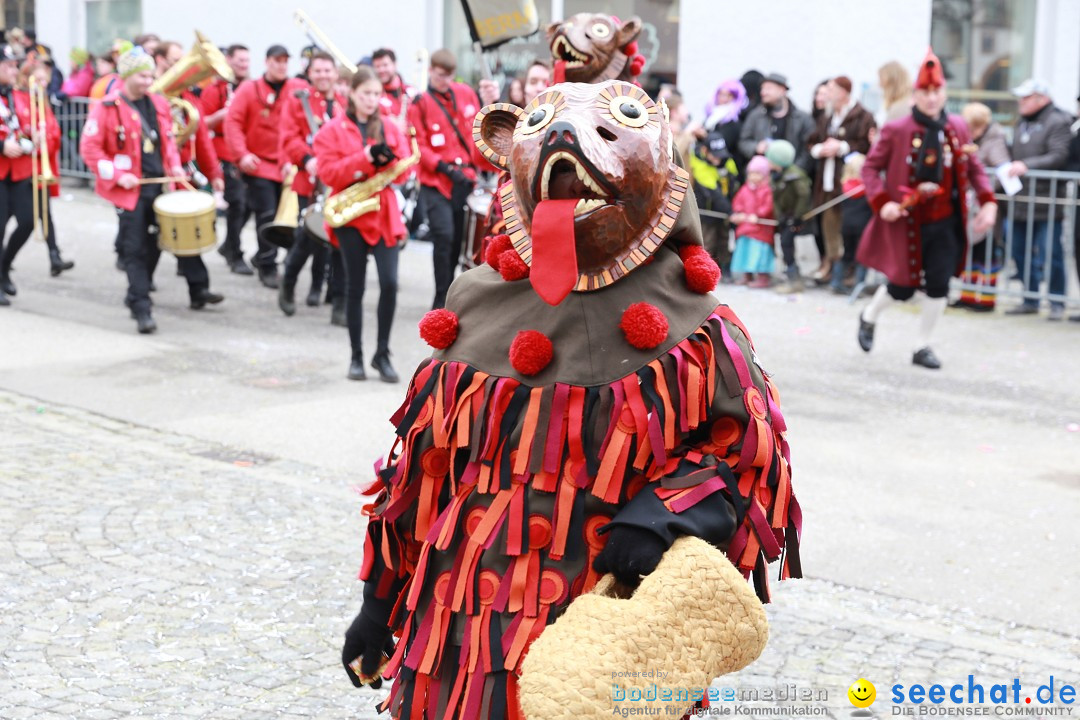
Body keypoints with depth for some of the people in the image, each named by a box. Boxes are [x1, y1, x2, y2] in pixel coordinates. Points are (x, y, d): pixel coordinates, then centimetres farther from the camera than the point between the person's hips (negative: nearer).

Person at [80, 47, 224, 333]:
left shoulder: (159, 104, 8)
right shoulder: (107, 108, -9)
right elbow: (90, 148, -9)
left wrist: (174, 165, 4)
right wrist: (117, 175, -16)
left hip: (160, 185, 5)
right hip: (130, 189, -5)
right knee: (135, 249, -3)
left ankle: (198, 290, 24)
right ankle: (141, 309, 0)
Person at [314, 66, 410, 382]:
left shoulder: (390, 128, 11)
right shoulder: (333, 130, 0)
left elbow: (405, 168, 6)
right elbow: (328, 172, -10)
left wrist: (387, 160, -15)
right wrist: (364, 158, -19)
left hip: (385, 214, 2)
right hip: (351, 215, -2)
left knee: (389, 283, -11)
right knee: (355, 287, 4)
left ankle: (382, 353, 2)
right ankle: (356, 356, 15)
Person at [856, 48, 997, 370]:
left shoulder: (957, 128, 1)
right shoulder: (896, 130, -10)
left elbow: (974, 168, 10)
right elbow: (870, 167, -6)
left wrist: (988, 202, -2)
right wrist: (881, 203, -19)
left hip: (946, 224, 3)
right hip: (907, 223, -3)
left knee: (939, 285, 0)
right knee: (903, 287, 5)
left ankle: (923, 347, 17)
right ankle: (868, 318, 37)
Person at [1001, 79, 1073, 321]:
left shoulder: (1058, 122, -8)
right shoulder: (1022, 123, 17)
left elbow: (1059, 156, -19)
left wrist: (1027, 165, -25)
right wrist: (1011, 168, 9)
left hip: (1047, 204, -8)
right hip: (1021, 202, 8)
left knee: (1050, 254, -6)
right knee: (1021, 253, 11)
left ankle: (1057, 303, 7)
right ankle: (1030, 300, 23)